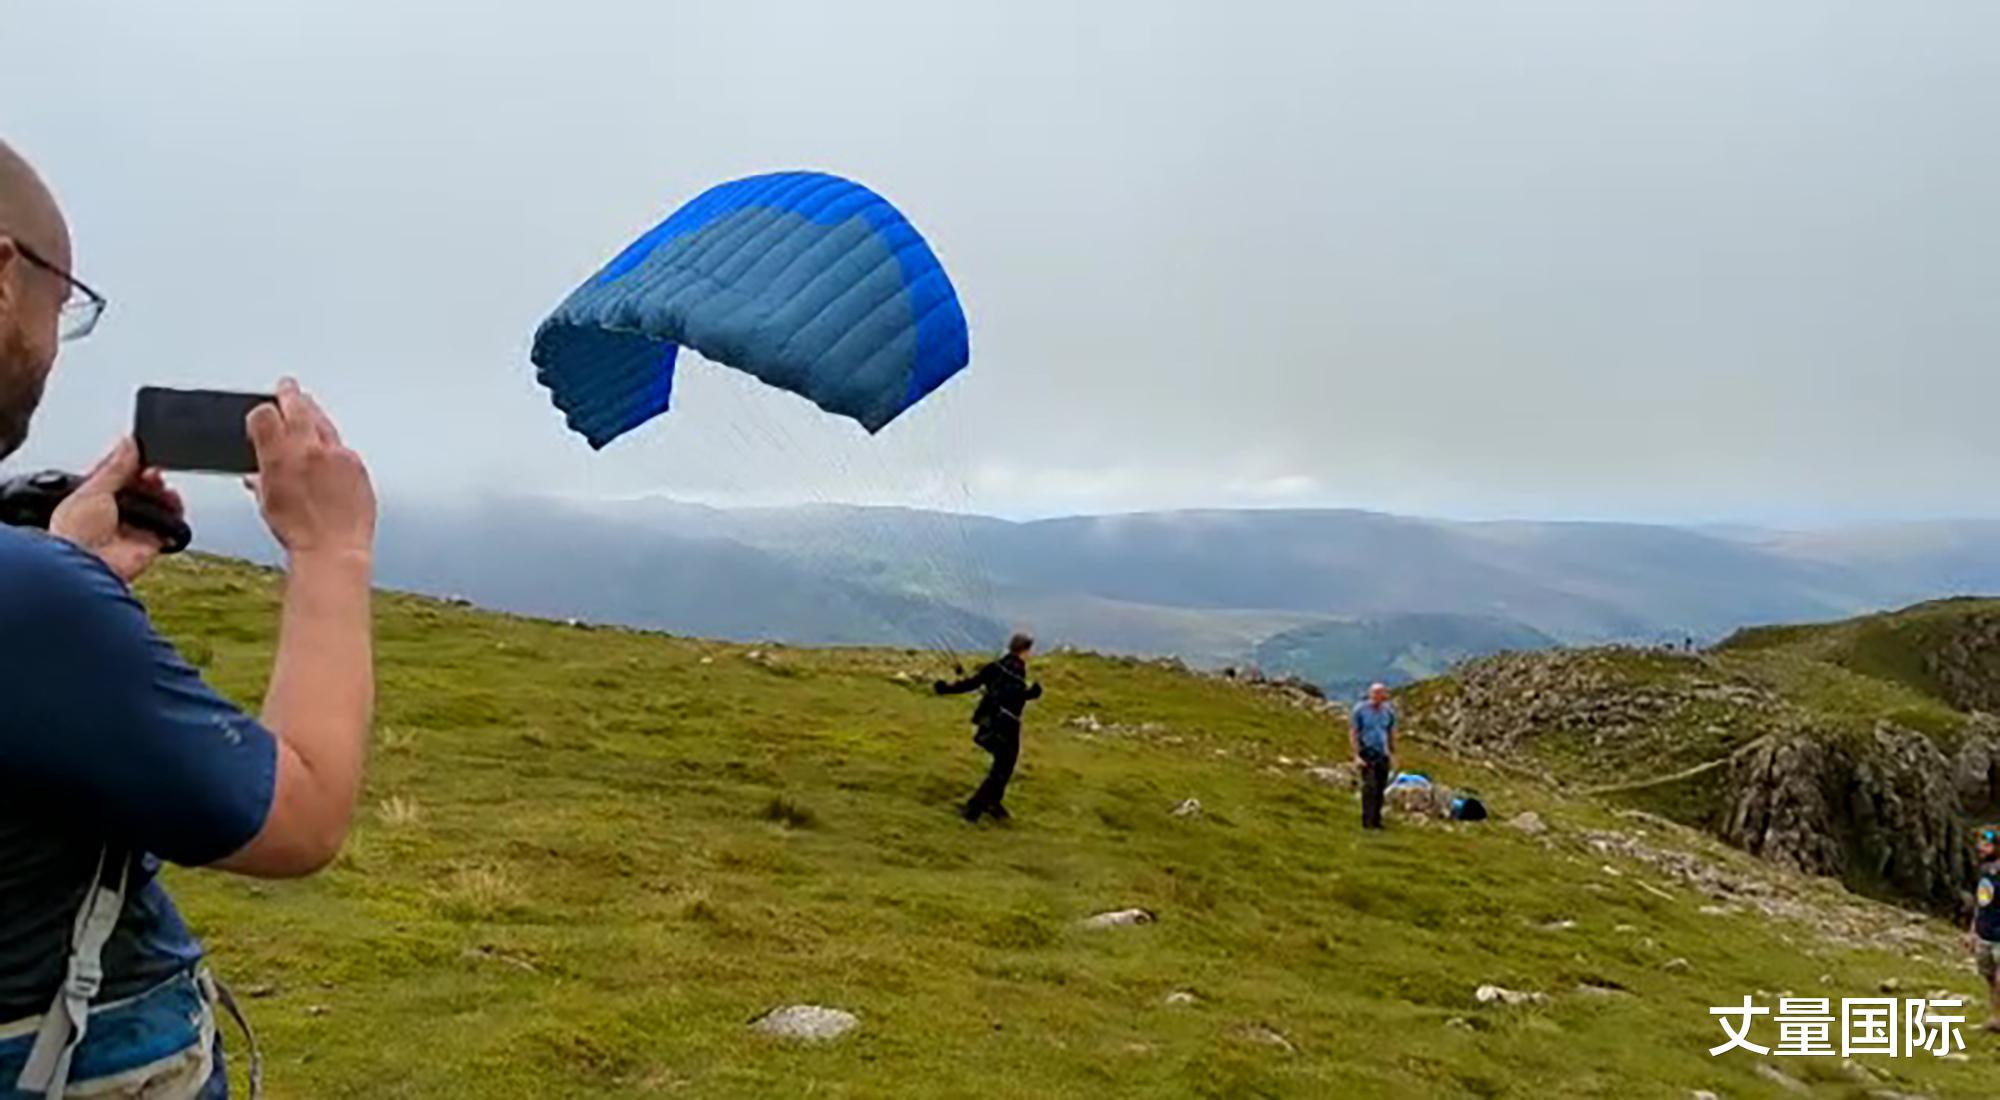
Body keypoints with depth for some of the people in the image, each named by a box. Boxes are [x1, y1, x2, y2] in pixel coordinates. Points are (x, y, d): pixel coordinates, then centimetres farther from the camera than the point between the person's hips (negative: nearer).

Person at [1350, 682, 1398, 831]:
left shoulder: (1388, 710, 3)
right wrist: (1357, 755, -12)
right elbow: (1353, 733, -6)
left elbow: (1392, 733, 15)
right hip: (1367, 754, -4)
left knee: (1380, 788, 4)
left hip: (1383, 755, 4)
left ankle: (1376, 820, 13)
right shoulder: (1360, 710, -8)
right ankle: (1367, 821, -10)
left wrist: (1393, 753, 14)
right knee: (1370, 787, -13)